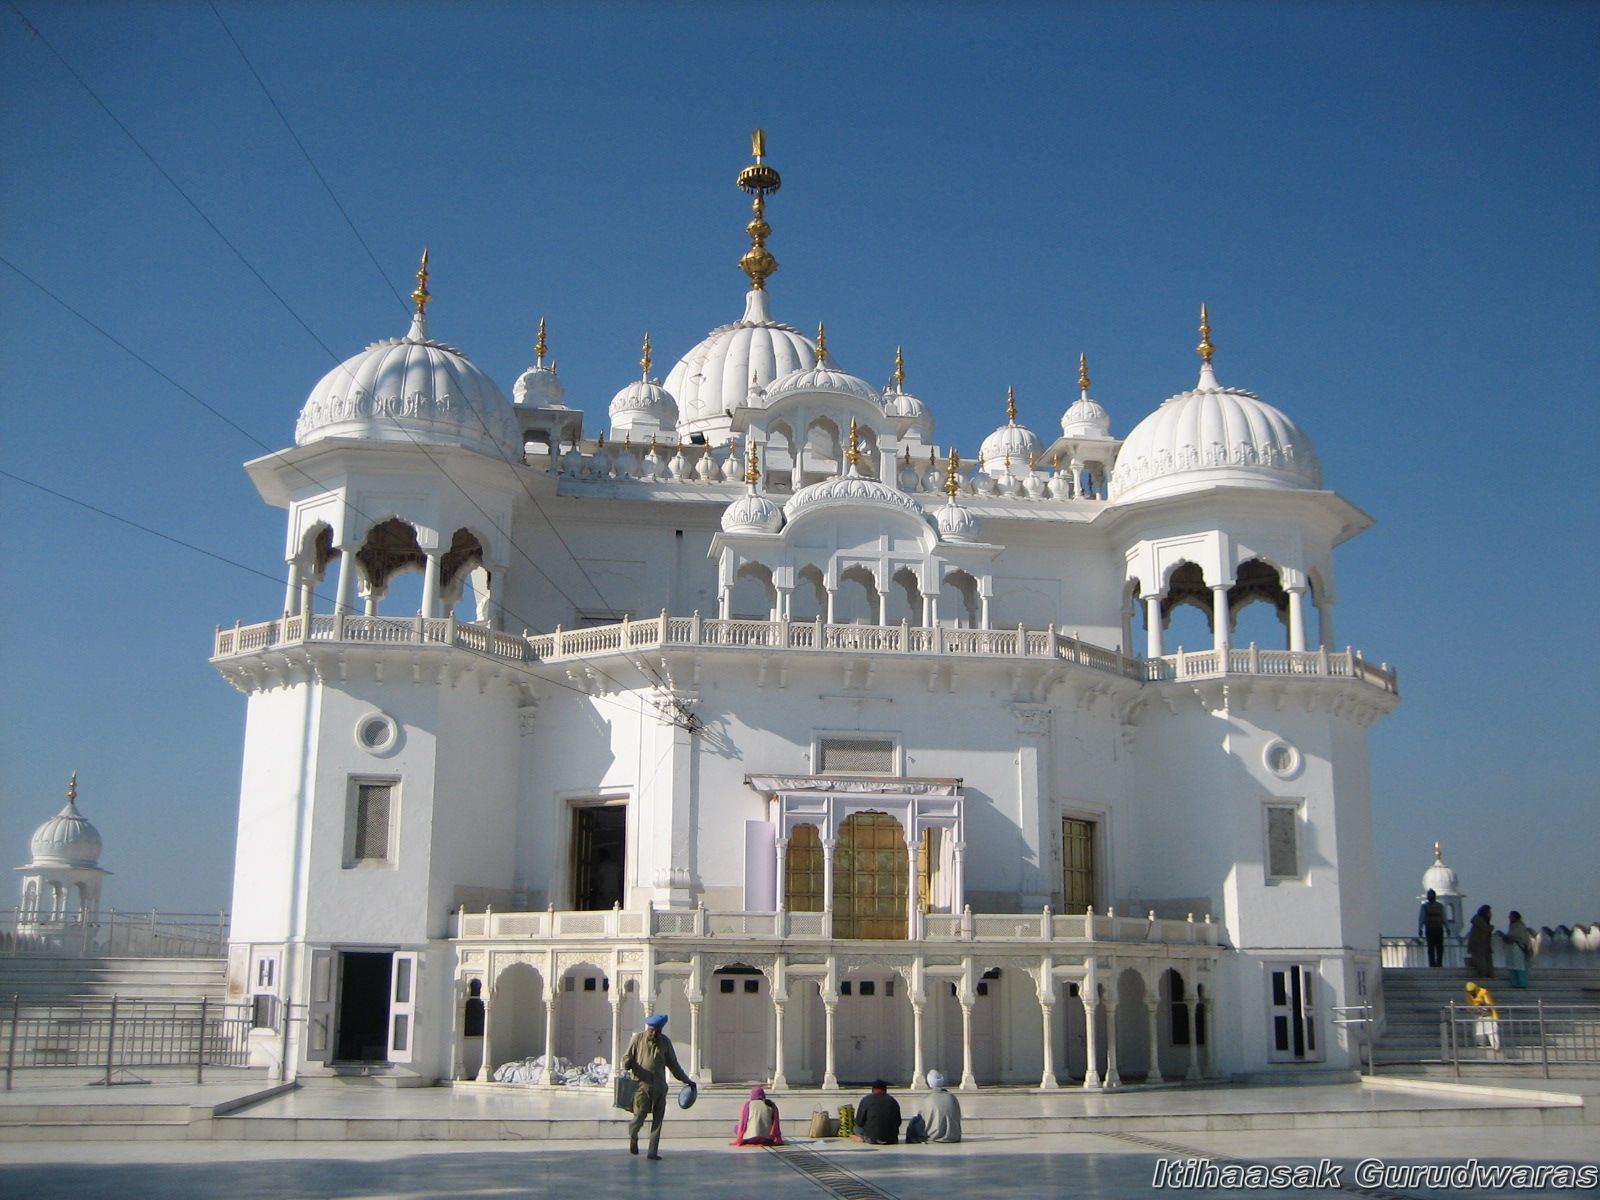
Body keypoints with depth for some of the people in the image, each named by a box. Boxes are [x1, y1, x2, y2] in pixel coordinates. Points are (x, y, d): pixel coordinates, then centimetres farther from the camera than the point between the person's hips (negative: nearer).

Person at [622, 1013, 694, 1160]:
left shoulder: (665, 1042, 10)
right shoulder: (637, 1039, 3)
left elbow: (673, 1064, 16)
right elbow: (627, 1057, 6)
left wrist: (686, 1080, 14)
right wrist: (628, 1064, -19)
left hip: (659, 1087, 3)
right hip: (642, 1085, -2)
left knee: (658, 1120, 0)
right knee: (639, 1117, -4)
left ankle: (653, 1152, 6)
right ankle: (633, 1136, 28)